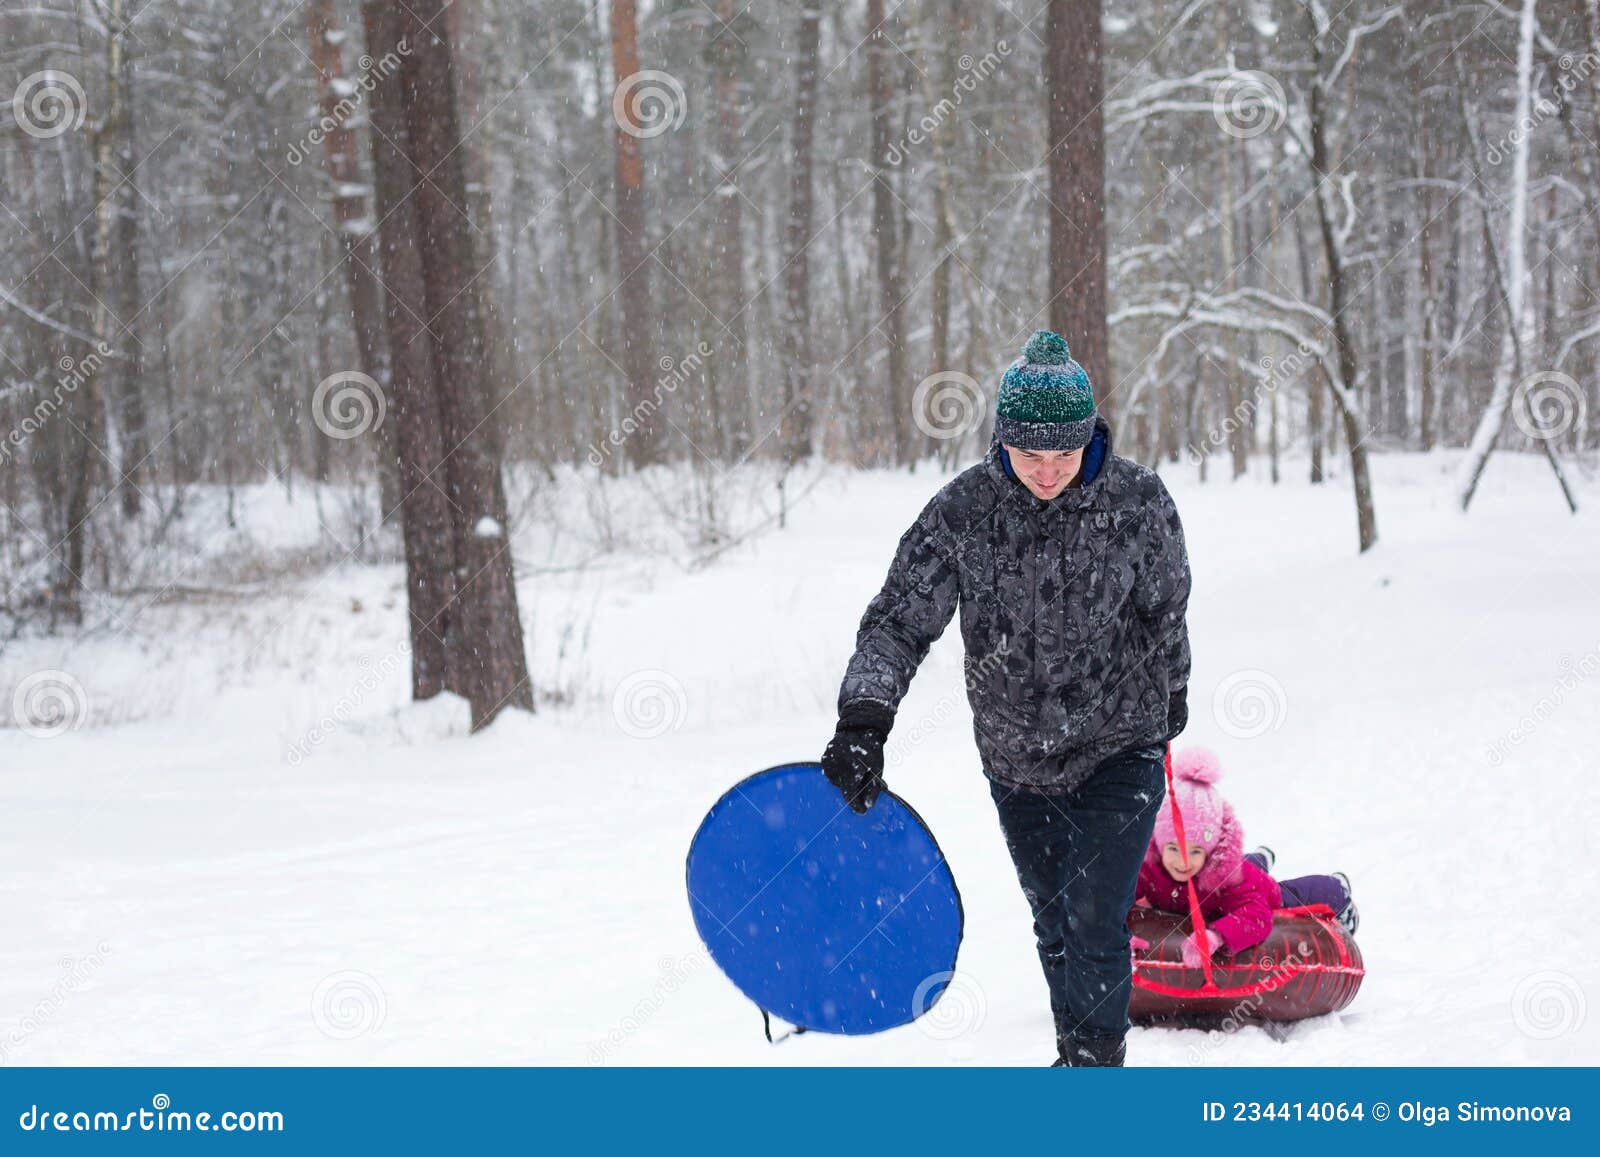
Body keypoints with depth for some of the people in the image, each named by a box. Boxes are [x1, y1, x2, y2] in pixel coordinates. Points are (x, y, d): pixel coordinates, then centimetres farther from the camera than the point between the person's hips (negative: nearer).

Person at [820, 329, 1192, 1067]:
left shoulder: (1139, 501, -15)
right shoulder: (963, 510, -15)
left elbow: (1165, 612, 3)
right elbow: (899, 619, -16)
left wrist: (1168, 700, 18)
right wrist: (863, 717, -31)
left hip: (1119, 749, -2)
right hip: (1015, 757, 3)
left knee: (1094, 924, -10)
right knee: (1052, 920, 17)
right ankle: (1075, 1057, 35)